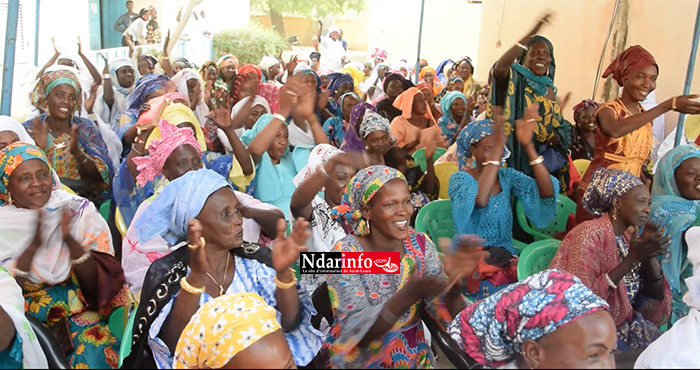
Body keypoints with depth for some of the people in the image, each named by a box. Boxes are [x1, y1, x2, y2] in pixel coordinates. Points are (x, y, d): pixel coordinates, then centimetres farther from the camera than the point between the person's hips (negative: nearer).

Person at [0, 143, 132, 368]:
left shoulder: (78, 212, -3)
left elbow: (98, 283, -7)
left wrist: (70, 240, -23)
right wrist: (33, 245, -22)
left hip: (80, 312, -1)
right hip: (25, 318, 1)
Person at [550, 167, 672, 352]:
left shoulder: (630, 235, 5)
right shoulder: (589, 234, -17)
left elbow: (656, 298, 5)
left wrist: (650, 256, -11)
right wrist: (631, 259, -26)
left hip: (622, 323, 7)